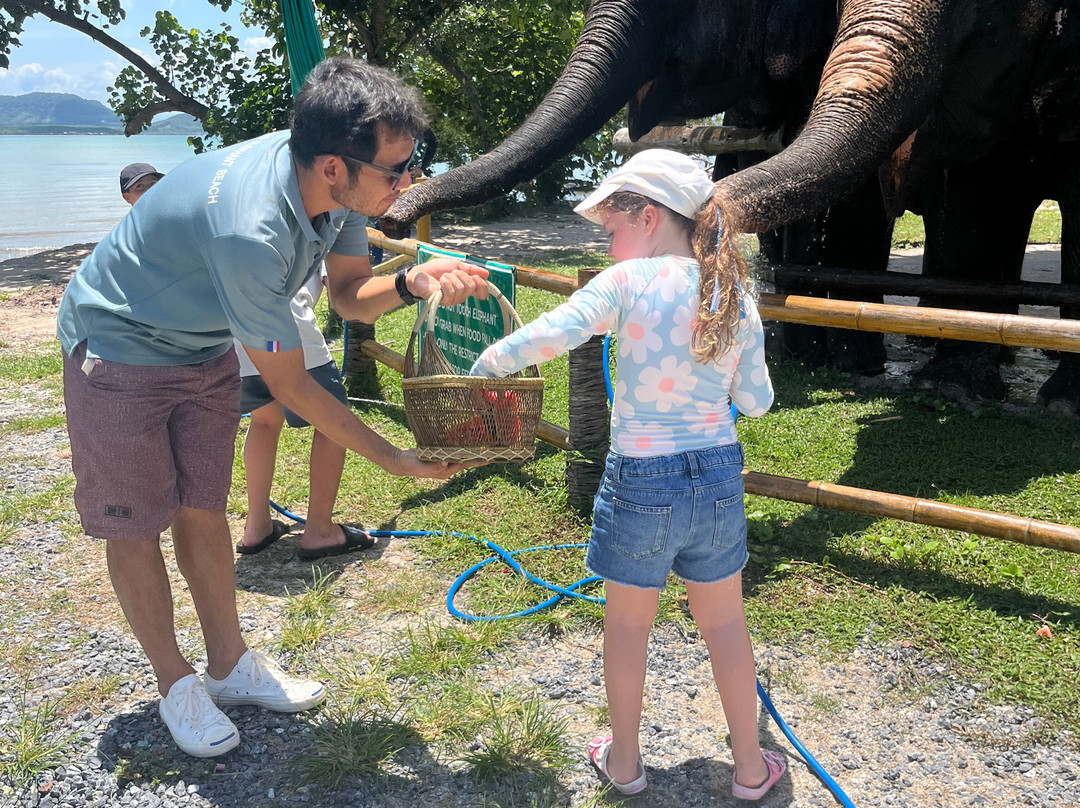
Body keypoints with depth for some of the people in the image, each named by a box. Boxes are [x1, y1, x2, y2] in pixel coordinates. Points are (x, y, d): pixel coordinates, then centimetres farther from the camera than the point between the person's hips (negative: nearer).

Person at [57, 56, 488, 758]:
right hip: (122, 347, -7)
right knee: (136, 524, 5)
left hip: (205, 347, 7)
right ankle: (176, 683, 23)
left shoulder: (338, 185, -18)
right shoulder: (250, 229, -41)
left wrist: (410, 284, -26)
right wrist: (394, 458, -24)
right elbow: (290, 385, -29)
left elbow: (349, 294, -4)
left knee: (202, 510, 14)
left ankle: (230, 663, 28)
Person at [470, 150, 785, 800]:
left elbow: (553, 333, -26)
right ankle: (750, 766, 34)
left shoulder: (629, 282, -13)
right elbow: (756, 402, 4)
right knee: (725, 624, 20)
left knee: (627, 625, 17)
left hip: (641, 482, -4)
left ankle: (624, 760, 34)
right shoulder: (735, 295, 1)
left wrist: (485, 365, -11)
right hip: (719, 476, 4)